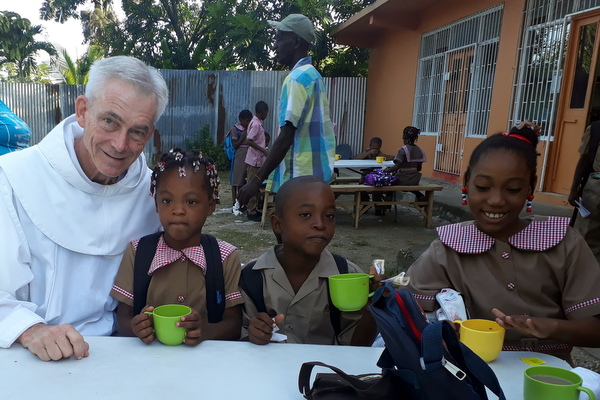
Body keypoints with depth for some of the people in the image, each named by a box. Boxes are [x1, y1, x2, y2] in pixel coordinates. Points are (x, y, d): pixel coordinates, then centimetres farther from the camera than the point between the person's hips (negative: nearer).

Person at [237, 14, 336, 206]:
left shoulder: (297, 78, -15)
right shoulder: (313, 75, 15)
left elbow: (286, 137, -22)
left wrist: (257, 180, -20)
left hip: (300, 176, -10)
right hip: (314, 172, 10)